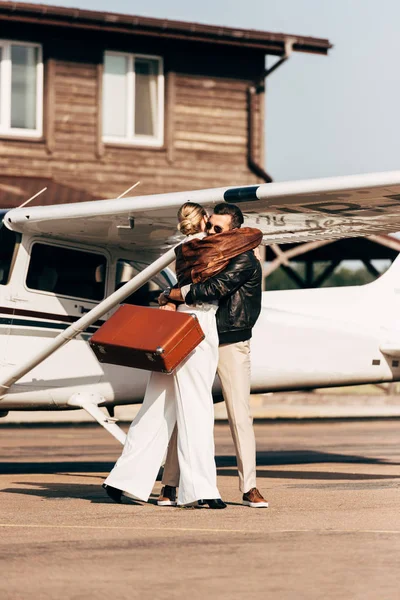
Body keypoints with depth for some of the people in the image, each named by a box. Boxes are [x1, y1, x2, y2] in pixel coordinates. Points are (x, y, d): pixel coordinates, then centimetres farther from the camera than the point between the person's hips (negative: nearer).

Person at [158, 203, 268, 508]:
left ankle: (249, 488, 3)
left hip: (232, 344, -5)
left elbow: (217, 289, -24)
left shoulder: (245, 260, -11)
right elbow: (187, 285, 15)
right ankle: (170, 485, 4)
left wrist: (176, 295, -15)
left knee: (240, 414, -4)